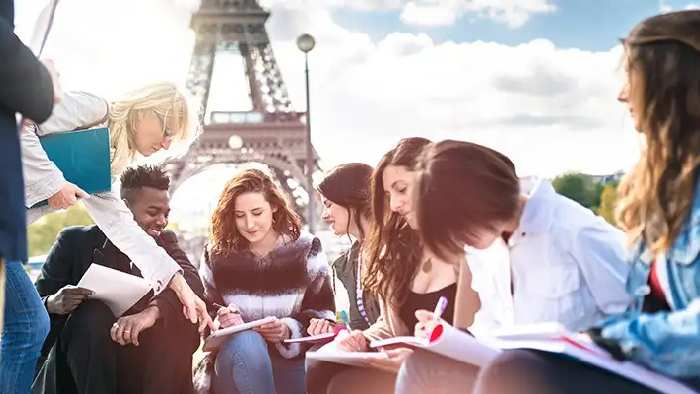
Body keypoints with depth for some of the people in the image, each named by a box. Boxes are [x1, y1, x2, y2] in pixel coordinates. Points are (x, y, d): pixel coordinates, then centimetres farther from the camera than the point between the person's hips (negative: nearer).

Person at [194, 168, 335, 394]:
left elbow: (323, 312, 1)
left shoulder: (306, 248, 4)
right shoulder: (217, 253, 6)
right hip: (232, 360, 1)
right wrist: (221, 322, -16)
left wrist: (289, 330, -17)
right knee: (245, 341, -35)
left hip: (292, 360, -1)